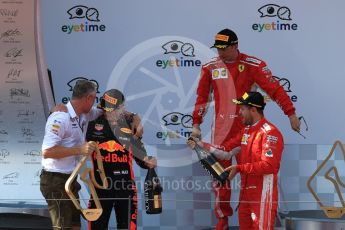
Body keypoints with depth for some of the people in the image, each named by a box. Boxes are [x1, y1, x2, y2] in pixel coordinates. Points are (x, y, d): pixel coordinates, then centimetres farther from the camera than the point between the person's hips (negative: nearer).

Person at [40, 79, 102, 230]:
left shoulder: (84, 114, 6)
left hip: (70, 179, 9)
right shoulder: (60, 118, -20)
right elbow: (47, 151, -27)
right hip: (56, 180, -9)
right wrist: (79, 149, -26)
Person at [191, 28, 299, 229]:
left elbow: (274, 89, -10)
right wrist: (196, 124, 8)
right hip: (221, 128, 3)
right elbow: (202, 97, 10)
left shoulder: (253, 65, -8)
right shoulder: (210, 67, 3)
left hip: (246, 126, -3)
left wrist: (291, 113, -14)